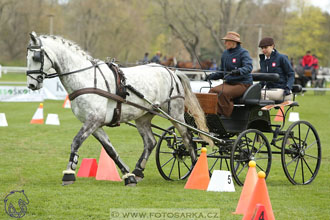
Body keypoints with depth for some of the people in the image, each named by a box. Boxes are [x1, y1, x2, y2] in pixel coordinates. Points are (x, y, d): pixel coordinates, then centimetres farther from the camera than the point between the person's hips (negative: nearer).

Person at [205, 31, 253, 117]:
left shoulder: (243, 53, -7)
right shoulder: (225, 54, 15)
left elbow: (248, 67, -24)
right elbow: (222, 72, 22)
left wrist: (239, 71, -44)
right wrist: (212, 76, 4)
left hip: (243, 84, -7)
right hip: (228, 83, 7)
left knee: (223, 93, -30)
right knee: (213, 91, -17)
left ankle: (227, 116, -22)